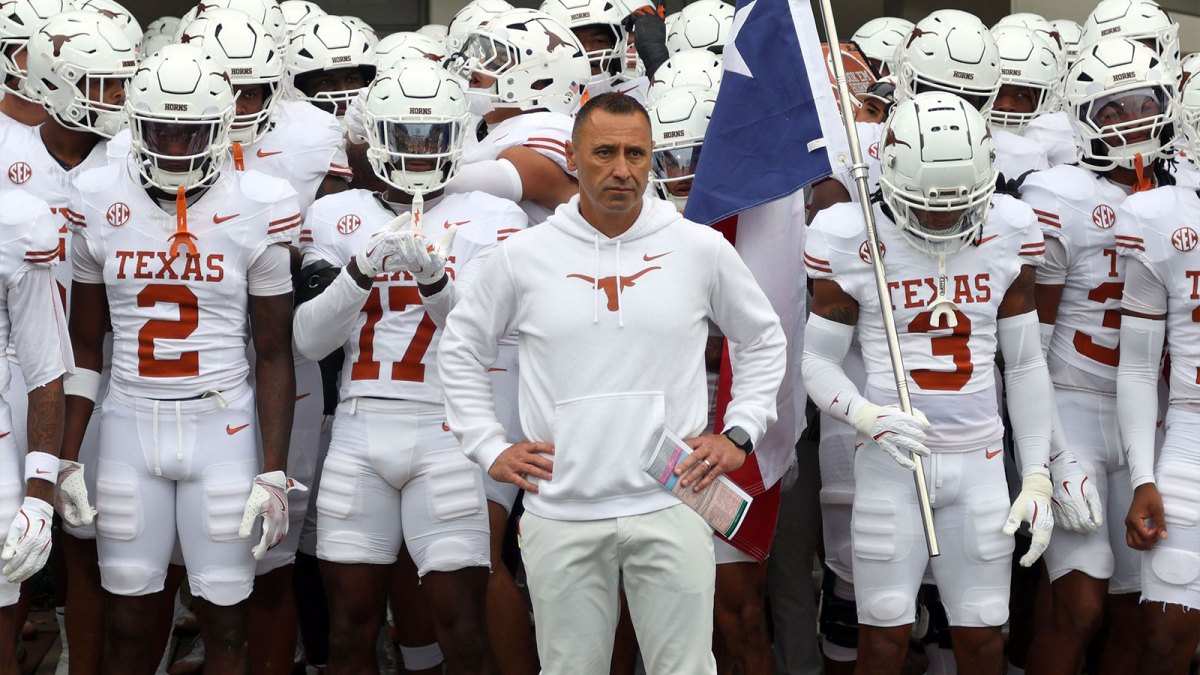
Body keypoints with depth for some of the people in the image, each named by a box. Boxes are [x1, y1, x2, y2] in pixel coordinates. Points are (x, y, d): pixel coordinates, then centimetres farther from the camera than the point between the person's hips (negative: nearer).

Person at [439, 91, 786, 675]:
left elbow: (762, 341, 16)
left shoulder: (702, 249, 2)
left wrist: (739, 435, 7)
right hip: (561, 515, 0)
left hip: (670, 507, 0)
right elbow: (461, 348, 15)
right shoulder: (523, 255, 2)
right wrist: (488, 447, 8)